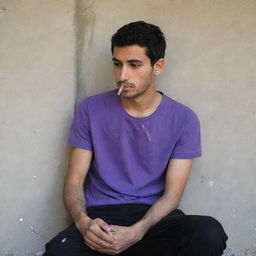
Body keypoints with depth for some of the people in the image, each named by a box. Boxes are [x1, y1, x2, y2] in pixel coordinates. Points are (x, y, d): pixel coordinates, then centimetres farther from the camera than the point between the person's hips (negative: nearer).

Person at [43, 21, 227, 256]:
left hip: (154, 216, 2)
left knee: (210, 233, -32)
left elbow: (172, 193, -2)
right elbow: (74, 181, 3)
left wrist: (135, 233, -21)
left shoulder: (183, 119, 1)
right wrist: (83, 221, -20)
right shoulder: (91, 110, 4)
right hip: (100, 216, -1)